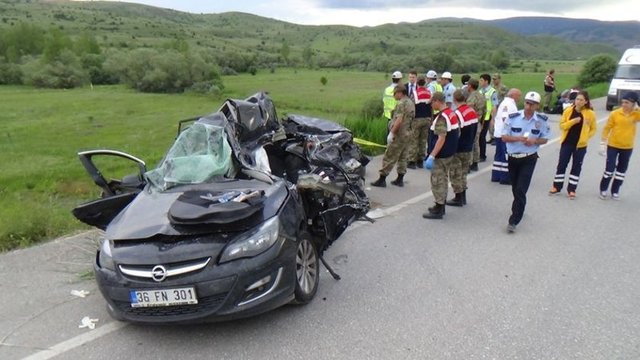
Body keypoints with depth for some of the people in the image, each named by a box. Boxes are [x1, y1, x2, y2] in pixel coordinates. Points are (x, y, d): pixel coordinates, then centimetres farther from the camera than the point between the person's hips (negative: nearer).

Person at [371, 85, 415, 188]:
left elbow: (399, 120, -23)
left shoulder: (401, 103, -15)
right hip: (407, 134, 9)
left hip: (399, 135, -9)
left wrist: (391, 132, -21)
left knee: (389, 158, -4)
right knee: (402, 158, 13)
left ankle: (382, 180, -1)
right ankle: (400, 179, 17)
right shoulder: (411, 103, 15)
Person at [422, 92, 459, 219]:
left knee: (437, 181, -2)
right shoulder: (452, 114, 8)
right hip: (450, 154, 10)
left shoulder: (442, 118, -21)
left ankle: (438, 211, 5)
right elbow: (456, 133, 15)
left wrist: (432, 156, -29)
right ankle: (441, 206, 29)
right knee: (443, 180, 18)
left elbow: (441, 138, -28)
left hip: (441, 155, -10)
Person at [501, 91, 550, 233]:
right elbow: (504, 137, -4)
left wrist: (534, 141, -17)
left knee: (521, 190, -9)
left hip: (529, 159, -2)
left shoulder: (542, 120, -4)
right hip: (513, 158, 2)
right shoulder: (513, 117, -7)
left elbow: (545, 139, 4)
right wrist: (518, 138, -23)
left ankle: (513, 221, -3)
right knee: (515, 189, 17)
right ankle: (518, 209, 45)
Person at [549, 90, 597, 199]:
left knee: (576, 167, 7)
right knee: (561, 165, 6)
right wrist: (573, 121, -20)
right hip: (567, 143, 1)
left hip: (580, 145, -1)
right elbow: (562, 125, -5)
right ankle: (556, 187, 17)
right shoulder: (568, 111, -4)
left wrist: (585, 137, -8)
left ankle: (572, 189, 16)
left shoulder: (590, 114, -6)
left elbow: (593, 129, 4)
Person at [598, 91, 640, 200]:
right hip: (613, 146, -3)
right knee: (609, 169, -2)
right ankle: (603, 189, 15)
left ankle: (615, 191, 22)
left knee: (621, 171, 10)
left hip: (627, 148, 3)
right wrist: (602, 143, -7)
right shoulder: (615, 113, -9)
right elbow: (607, 128, -5)